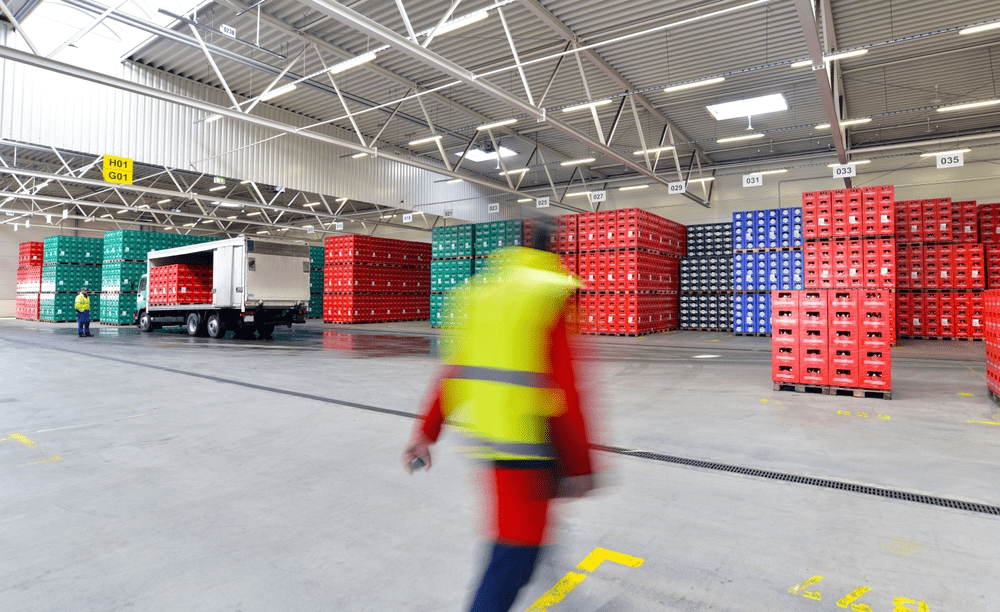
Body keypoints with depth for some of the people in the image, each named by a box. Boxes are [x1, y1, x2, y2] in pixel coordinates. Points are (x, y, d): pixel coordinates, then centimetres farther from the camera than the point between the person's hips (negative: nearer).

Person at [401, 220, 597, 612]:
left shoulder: (478, 292, 8)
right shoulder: (551, 295, -11)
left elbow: (453, 371, 8)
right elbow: (564, 390, -15)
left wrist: (425, 433, 11)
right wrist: (579, 466, -9)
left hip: (485, 434, 8)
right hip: (525, 441, -8)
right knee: (514, 558, 3)